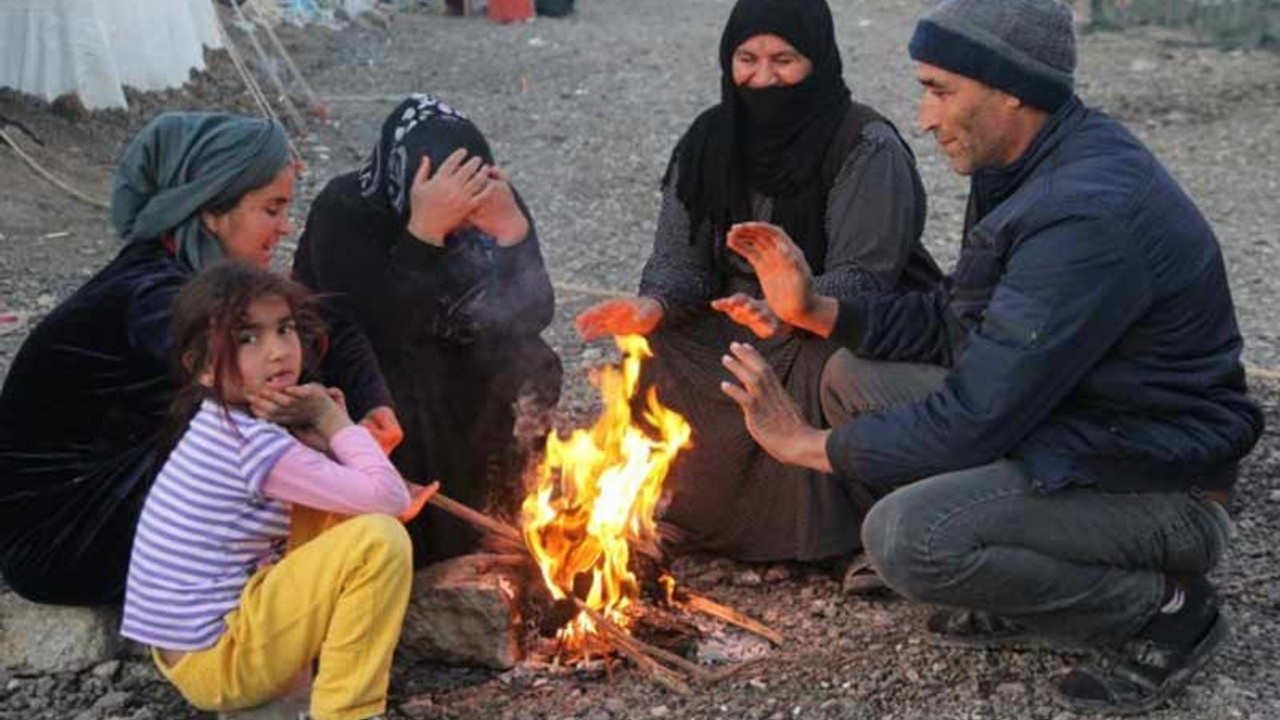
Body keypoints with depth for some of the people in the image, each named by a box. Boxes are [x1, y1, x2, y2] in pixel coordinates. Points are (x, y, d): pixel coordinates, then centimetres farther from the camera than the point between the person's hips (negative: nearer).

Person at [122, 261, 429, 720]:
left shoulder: (224, 426, 7)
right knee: (380, 539, -19)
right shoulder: (252, 443, -22)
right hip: (216, 662, -10)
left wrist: (323, 428, -7)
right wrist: (336, 422, -9)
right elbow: (390, 499, -22)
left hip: (190, 641, 10)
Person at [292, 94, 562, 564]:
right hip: (350, 368, -4)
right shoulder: (343, 211, -25)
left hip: (450, 367, 4)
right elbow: (385, 327, -36)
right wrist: (427, 228, -41)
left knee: (530, 374, -16)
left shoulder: (488, 204, -14)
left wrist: (510, 227, -33)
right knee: (402, 413, -29)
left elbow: (534, 316, -20)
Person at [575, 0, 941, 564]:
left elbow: (862, 278, -23)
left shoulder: (868, 148, -16)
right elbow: (680, 259, -1)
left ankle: (823, 527, -15)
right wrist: (654, 306, -25)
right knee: (659, 346, -19)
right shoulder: (710, 142, 0)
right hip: (743, 318, 5)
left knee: (822, 364, -36)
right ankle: (702, 510, -5)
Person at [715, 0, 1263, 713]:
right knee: (856, 374, 3)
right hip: (1075, 432, 9)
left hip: (1158, 493, -9)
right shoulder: (1037, 170, 3)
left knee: (906, 535, -28)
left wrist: (811, 444, -16)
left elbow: (979, 418, -27)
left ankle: (1166, 607, -4)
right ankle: (1019, 595, 10)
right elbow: (959, 321, 10)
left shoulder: (1091, 214, -29)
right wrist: (816, 308, -3)